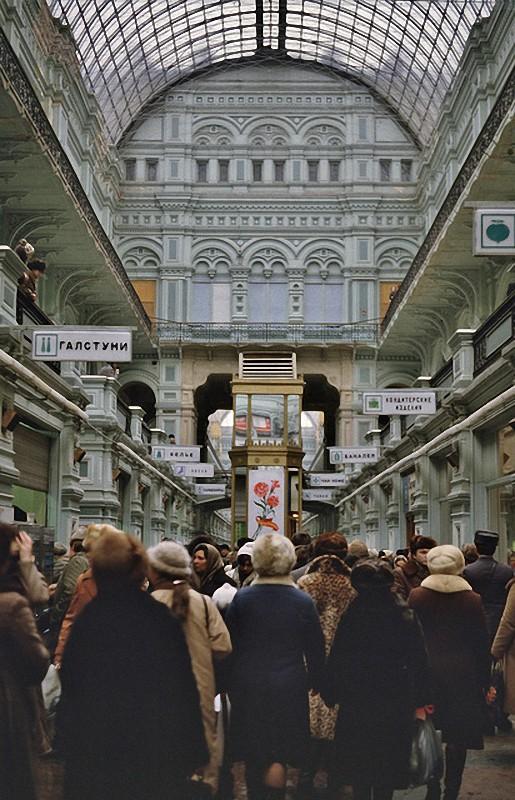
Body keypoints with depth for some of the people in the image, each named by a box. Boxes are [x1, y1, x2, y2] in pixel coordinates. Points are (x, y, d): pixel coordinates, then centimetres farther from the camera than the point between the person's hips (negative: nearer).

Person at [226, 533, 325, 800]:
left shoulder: (242, 598, -6)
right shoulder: (303, 601, -5)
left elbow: (228, 646, 1)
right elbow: (316, 650, 1)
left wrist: (230, 686, 12)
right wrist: (316, 683, 13)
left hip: (249, 688, 1)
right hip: (289, 687, 0)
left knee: (254, 759, 12)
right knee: (282, 751, 10)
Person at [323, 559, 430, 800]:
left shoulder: (350, 618, -10)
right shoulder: (407, 617, -6)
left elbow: (336, 662, -7)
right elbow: (419, 662, -2)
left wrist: (330, 696, 3)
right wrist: (420, 702, 4)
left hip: (357, 702, -1)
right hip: (395, 704, 1)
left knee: (359, 768, 11)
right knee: (387, 763, 12)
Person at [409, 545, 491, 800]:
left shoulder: (417, 596, -5)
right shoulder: (472, 599, -5)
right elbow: (481, 642, -1)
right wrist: (485, 680, 7)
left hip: (426, 671, 1)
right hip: (463, 673, 0)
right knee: (457, 736, 8)